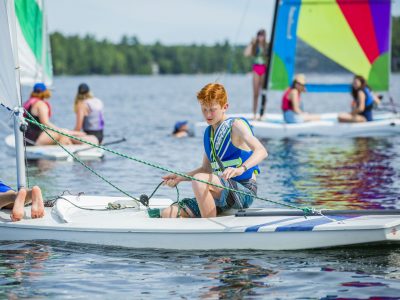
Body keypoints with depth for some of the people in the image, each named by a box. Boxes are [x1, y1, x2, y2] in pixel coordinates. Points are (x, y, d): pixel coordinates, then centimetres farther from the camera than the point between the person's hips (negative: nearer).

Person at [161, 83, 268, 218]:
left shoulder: (236, 125, -8)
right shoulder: (209, 132, 15)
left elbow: (261, 151, -25)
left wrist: (240, 169, -43)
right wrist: (180, 177, 10)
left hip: (244, 192, -7)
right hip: (223, 193, 7)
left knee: (200, 180, -34)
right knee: (167, 214, -5)